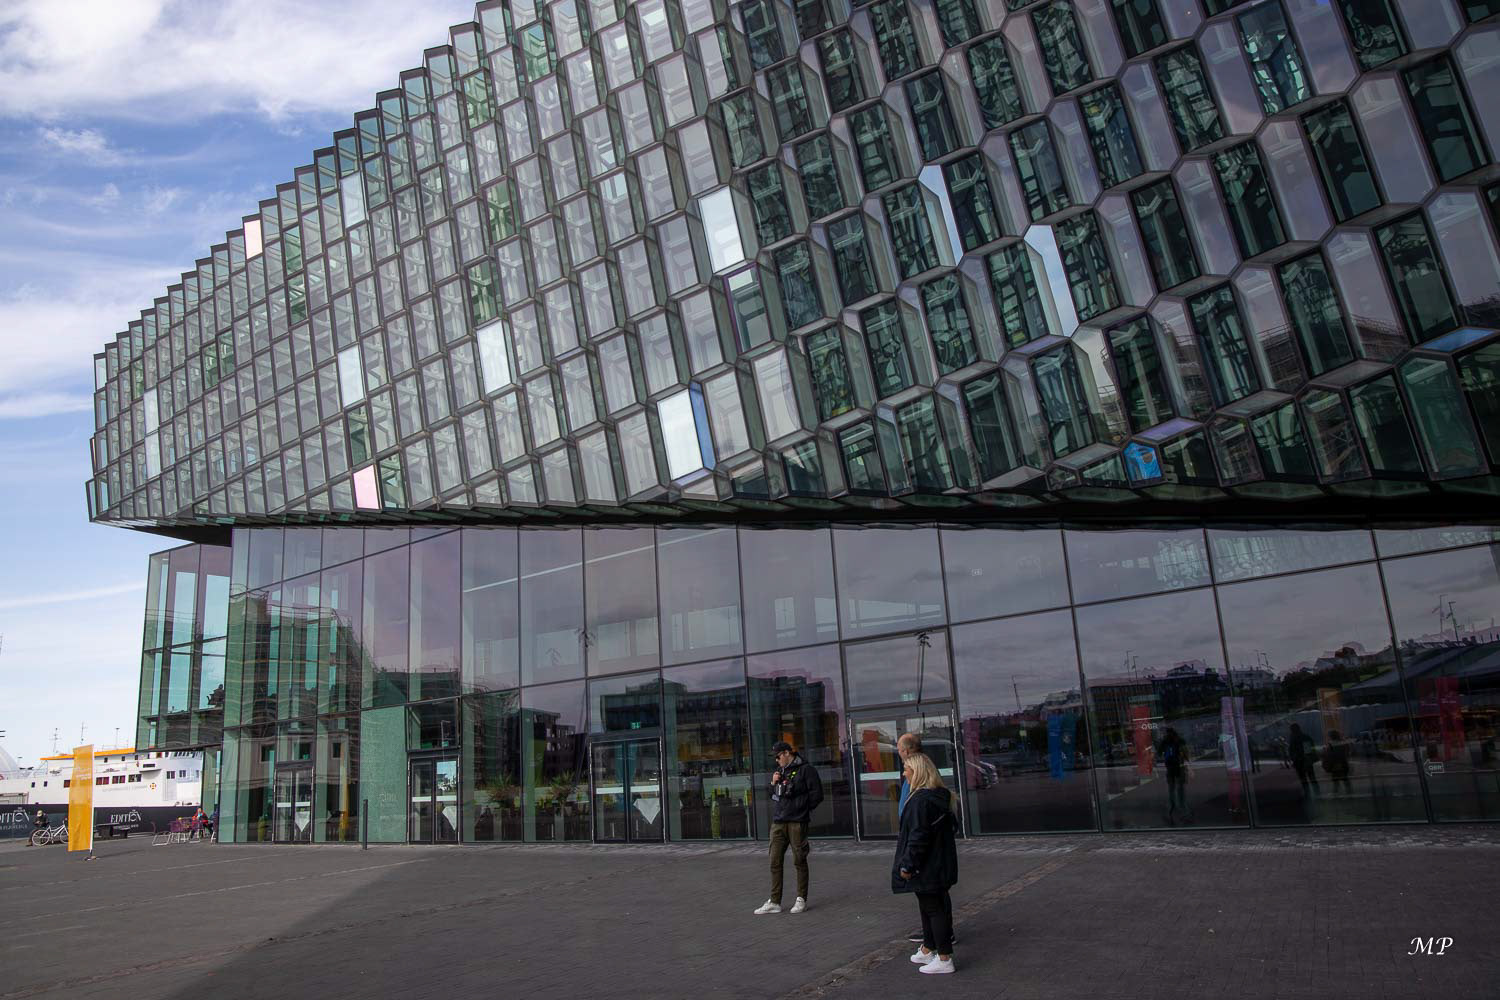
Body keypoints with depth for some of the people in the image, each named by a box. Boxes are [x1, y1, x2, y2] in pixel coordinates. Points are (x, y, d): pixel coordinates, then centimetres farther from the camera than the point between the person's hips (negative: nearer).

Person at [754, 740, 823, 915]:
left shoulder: (805, 770, -6)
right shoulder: (780, 770, 16)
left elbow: (817, 794, -8)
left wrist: (802, 808, -4)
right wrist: (773, 783, 5)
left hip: (796, 823, -6)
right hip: (778, 822, 6)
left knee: (799, 861, 3)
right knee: (775, 862, 4)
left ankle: (801, 899, 13)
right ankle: (774, 902, 10)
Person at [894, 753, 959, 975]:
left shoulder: (921, 800, -24)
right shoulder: (940, 796, 8)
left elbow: (918, 836, -26)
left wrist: (907, 864, -18)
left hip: (926, 868, -10)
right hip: (940, 864, 10)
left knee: (933, 909, -2)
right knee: (933, 906, 20)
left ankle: (944, 959, 5)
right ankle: (928, 950, 33)